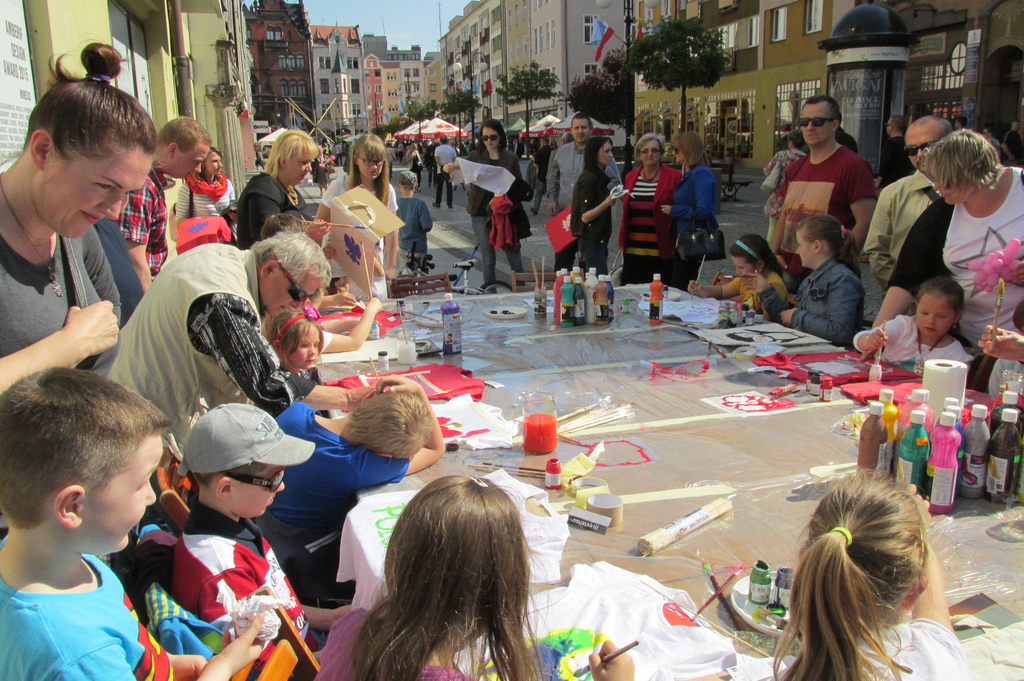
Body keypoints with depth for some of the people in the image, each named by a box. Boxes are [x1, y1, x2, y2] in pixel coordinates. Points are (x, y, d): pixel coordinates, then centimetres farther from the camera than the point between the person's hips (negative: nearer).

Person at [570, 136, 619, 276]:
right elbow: (585, 217, -21)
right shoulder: (589, 178, -15)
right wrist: (606, 203, -32)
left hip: (599, 239, 10)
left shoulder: (599, 177, 14)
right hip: (591, 241, -10)